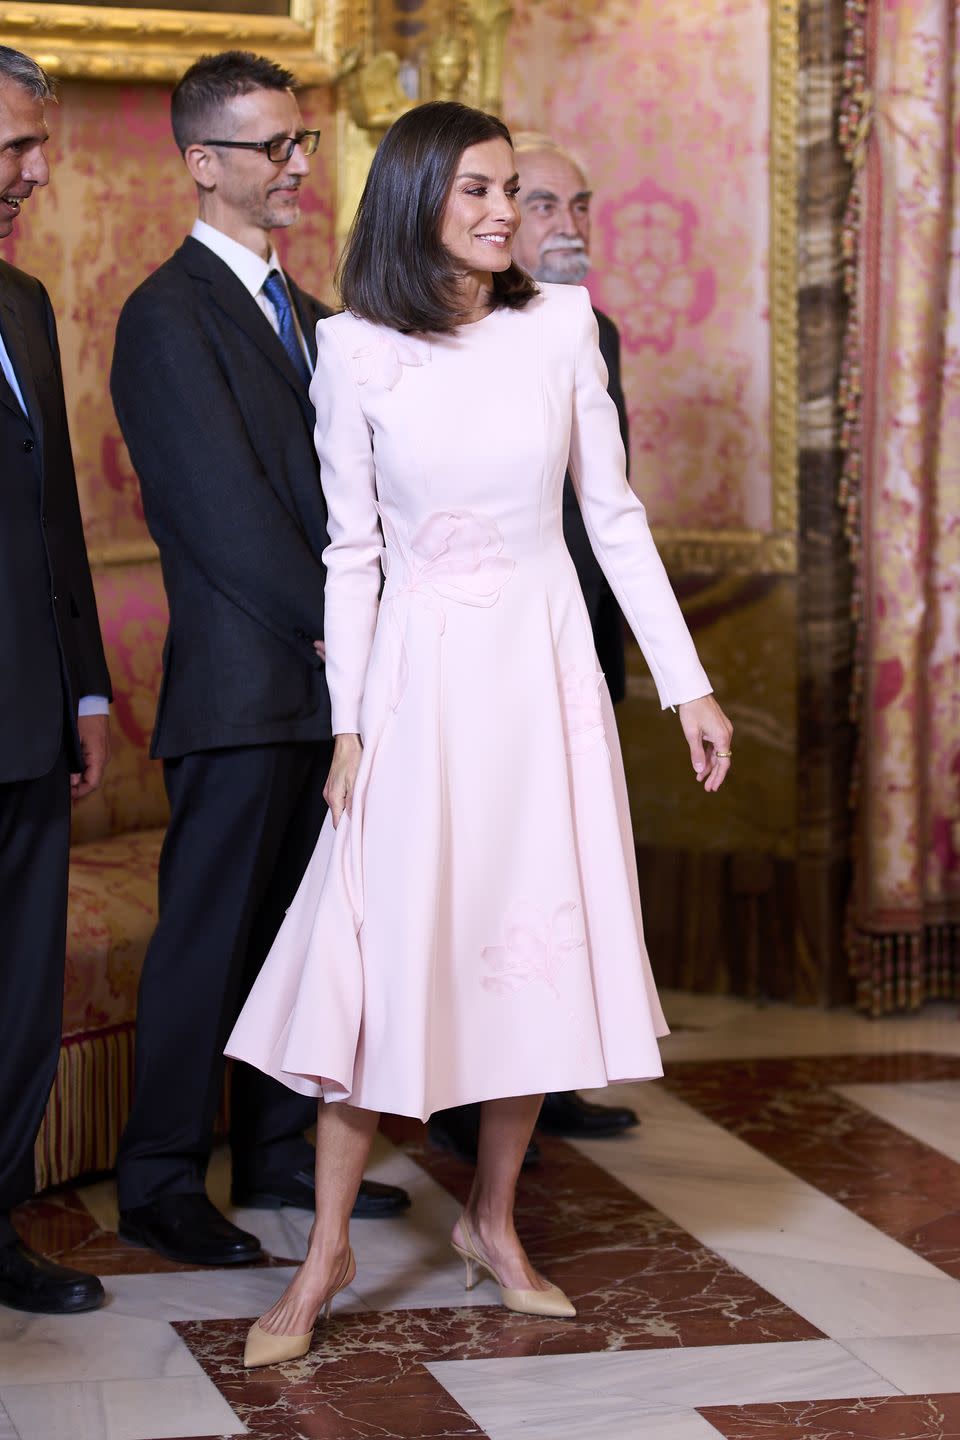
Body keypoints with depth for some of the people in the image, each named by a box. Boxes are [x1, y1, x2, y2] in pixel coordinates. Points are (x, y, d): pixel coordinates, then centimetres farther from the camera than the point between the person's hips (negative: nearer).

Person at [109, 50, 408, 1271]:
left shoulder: (301, 312, 17)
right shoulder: (169, 317, -10)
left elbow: (329, 490, 15)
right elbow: (225, 508, -15)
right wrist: (325, 624, -12)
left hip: (321, 671, 8)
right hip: (239, 684, -8)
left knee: (296, 928, 13)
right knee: (207, 936, -2)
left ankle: (276, 1156, 23)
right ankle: (159, 1187, 7)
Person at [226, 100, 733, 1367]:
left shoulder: (560, 326, 0)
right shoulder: (356, 352, -5)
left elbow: (613, 514, 4)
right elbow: (352, 551, 0)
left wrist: (687, 683, 3)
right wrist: (349, 725, -3)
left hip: (544, 661, 2)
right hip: (419, 674, -2)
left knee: (537, 944, 6)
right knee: (384, 949, -3)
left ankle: (493, 1222, 23)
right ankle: (327, 1252, 7)